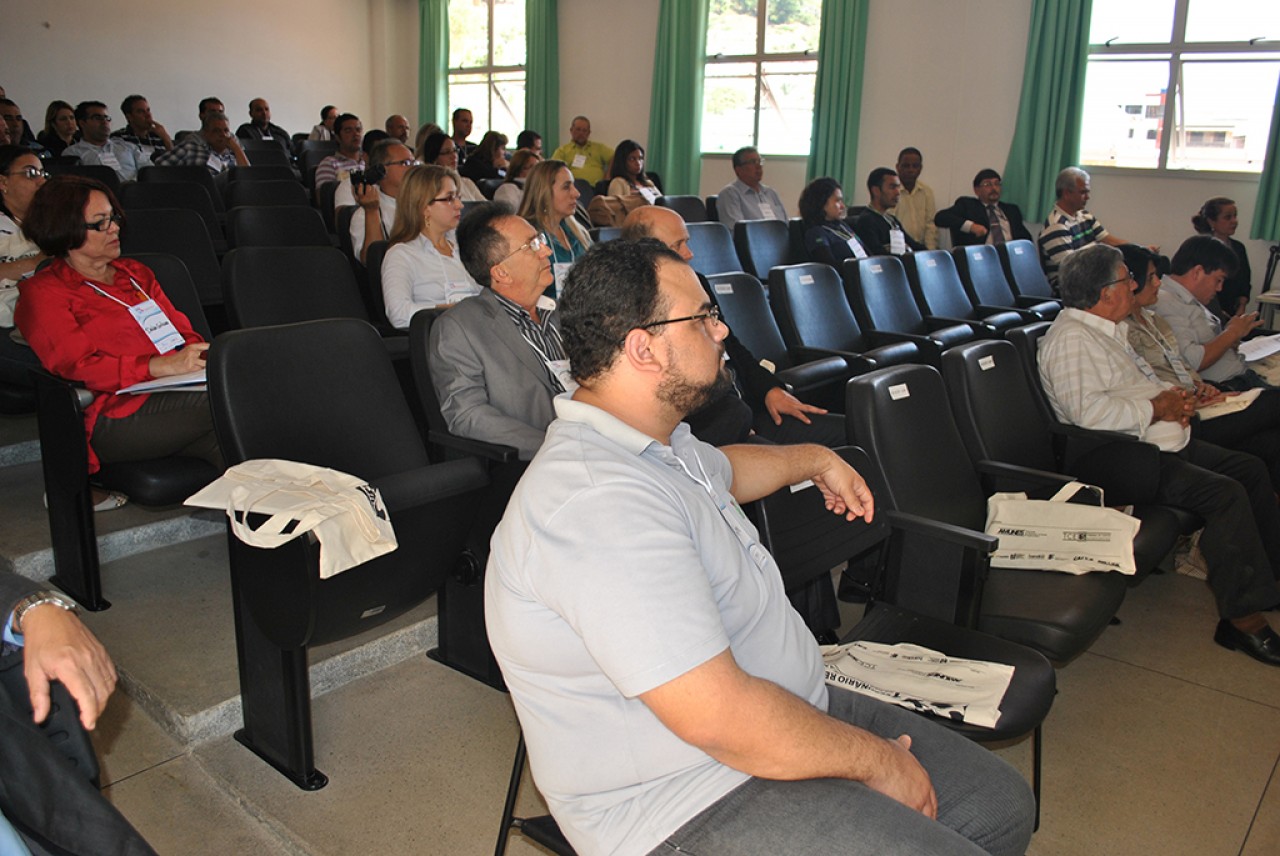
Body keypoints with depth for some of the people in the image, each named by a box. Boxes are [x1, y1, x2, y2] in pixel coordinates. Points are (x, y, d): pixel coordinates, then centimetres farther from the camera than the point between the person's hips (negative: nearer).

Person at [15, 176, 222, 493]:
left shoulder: (135, 272, 30)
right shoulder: (43, 293, 8)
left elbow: (181, 331, 24)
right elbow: (76, 366, -6)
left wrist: (206, 357, -2)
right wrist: (162, 366, -21)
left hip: (179, 394, 6)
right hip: (116, 417, -6)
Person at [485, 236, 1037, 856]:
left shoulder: (656, 442, 5)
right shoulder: (600, 502, -29)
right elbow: (721, 719, -30)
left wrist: (816, 460, 35)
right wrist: (878, 763, -17)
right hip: (688, 804, -10)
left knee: (1001, 804, 9)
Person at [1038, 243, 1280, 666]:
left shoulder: (1109, 329, 16)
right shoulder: (1070, 338, -18)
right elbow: (1088, 411, -31)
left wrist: (1175, 397, 6)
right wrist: (1157, 408, -18)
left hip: (1163, 442, 11)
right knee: (1226, 493, -22)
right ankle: (1242, 618, -14)